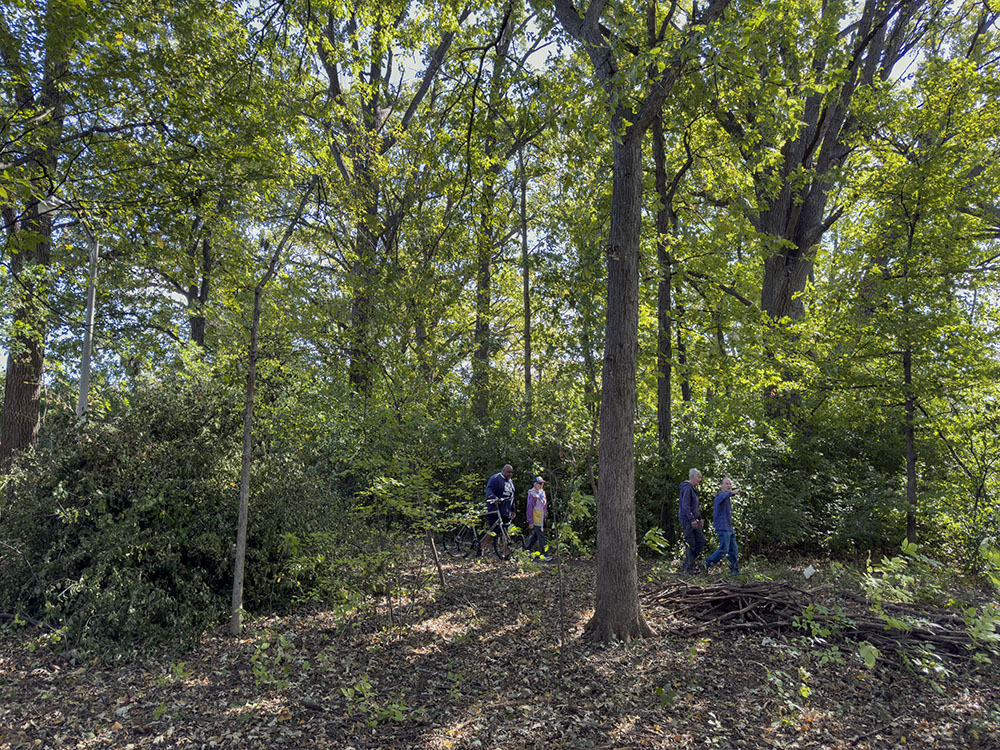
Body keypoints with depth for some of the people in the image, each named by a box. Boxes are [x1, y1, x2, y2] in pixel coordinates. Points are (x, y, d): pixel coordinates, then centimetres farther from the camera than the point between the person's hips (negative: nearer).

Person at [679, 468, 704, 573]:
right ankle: (689, 567, 4)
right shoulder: (687, 488, -14)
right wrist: (692, 519, -24)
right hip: (687, 519, -9)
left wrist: (700, 518, 22)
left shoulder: (693, 489, 17)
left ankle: (690, 560, 18)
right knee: (691, 543, -4)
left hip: (693, 519, 9)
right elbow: (685, 506, -21)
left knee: (701, 540, 7)